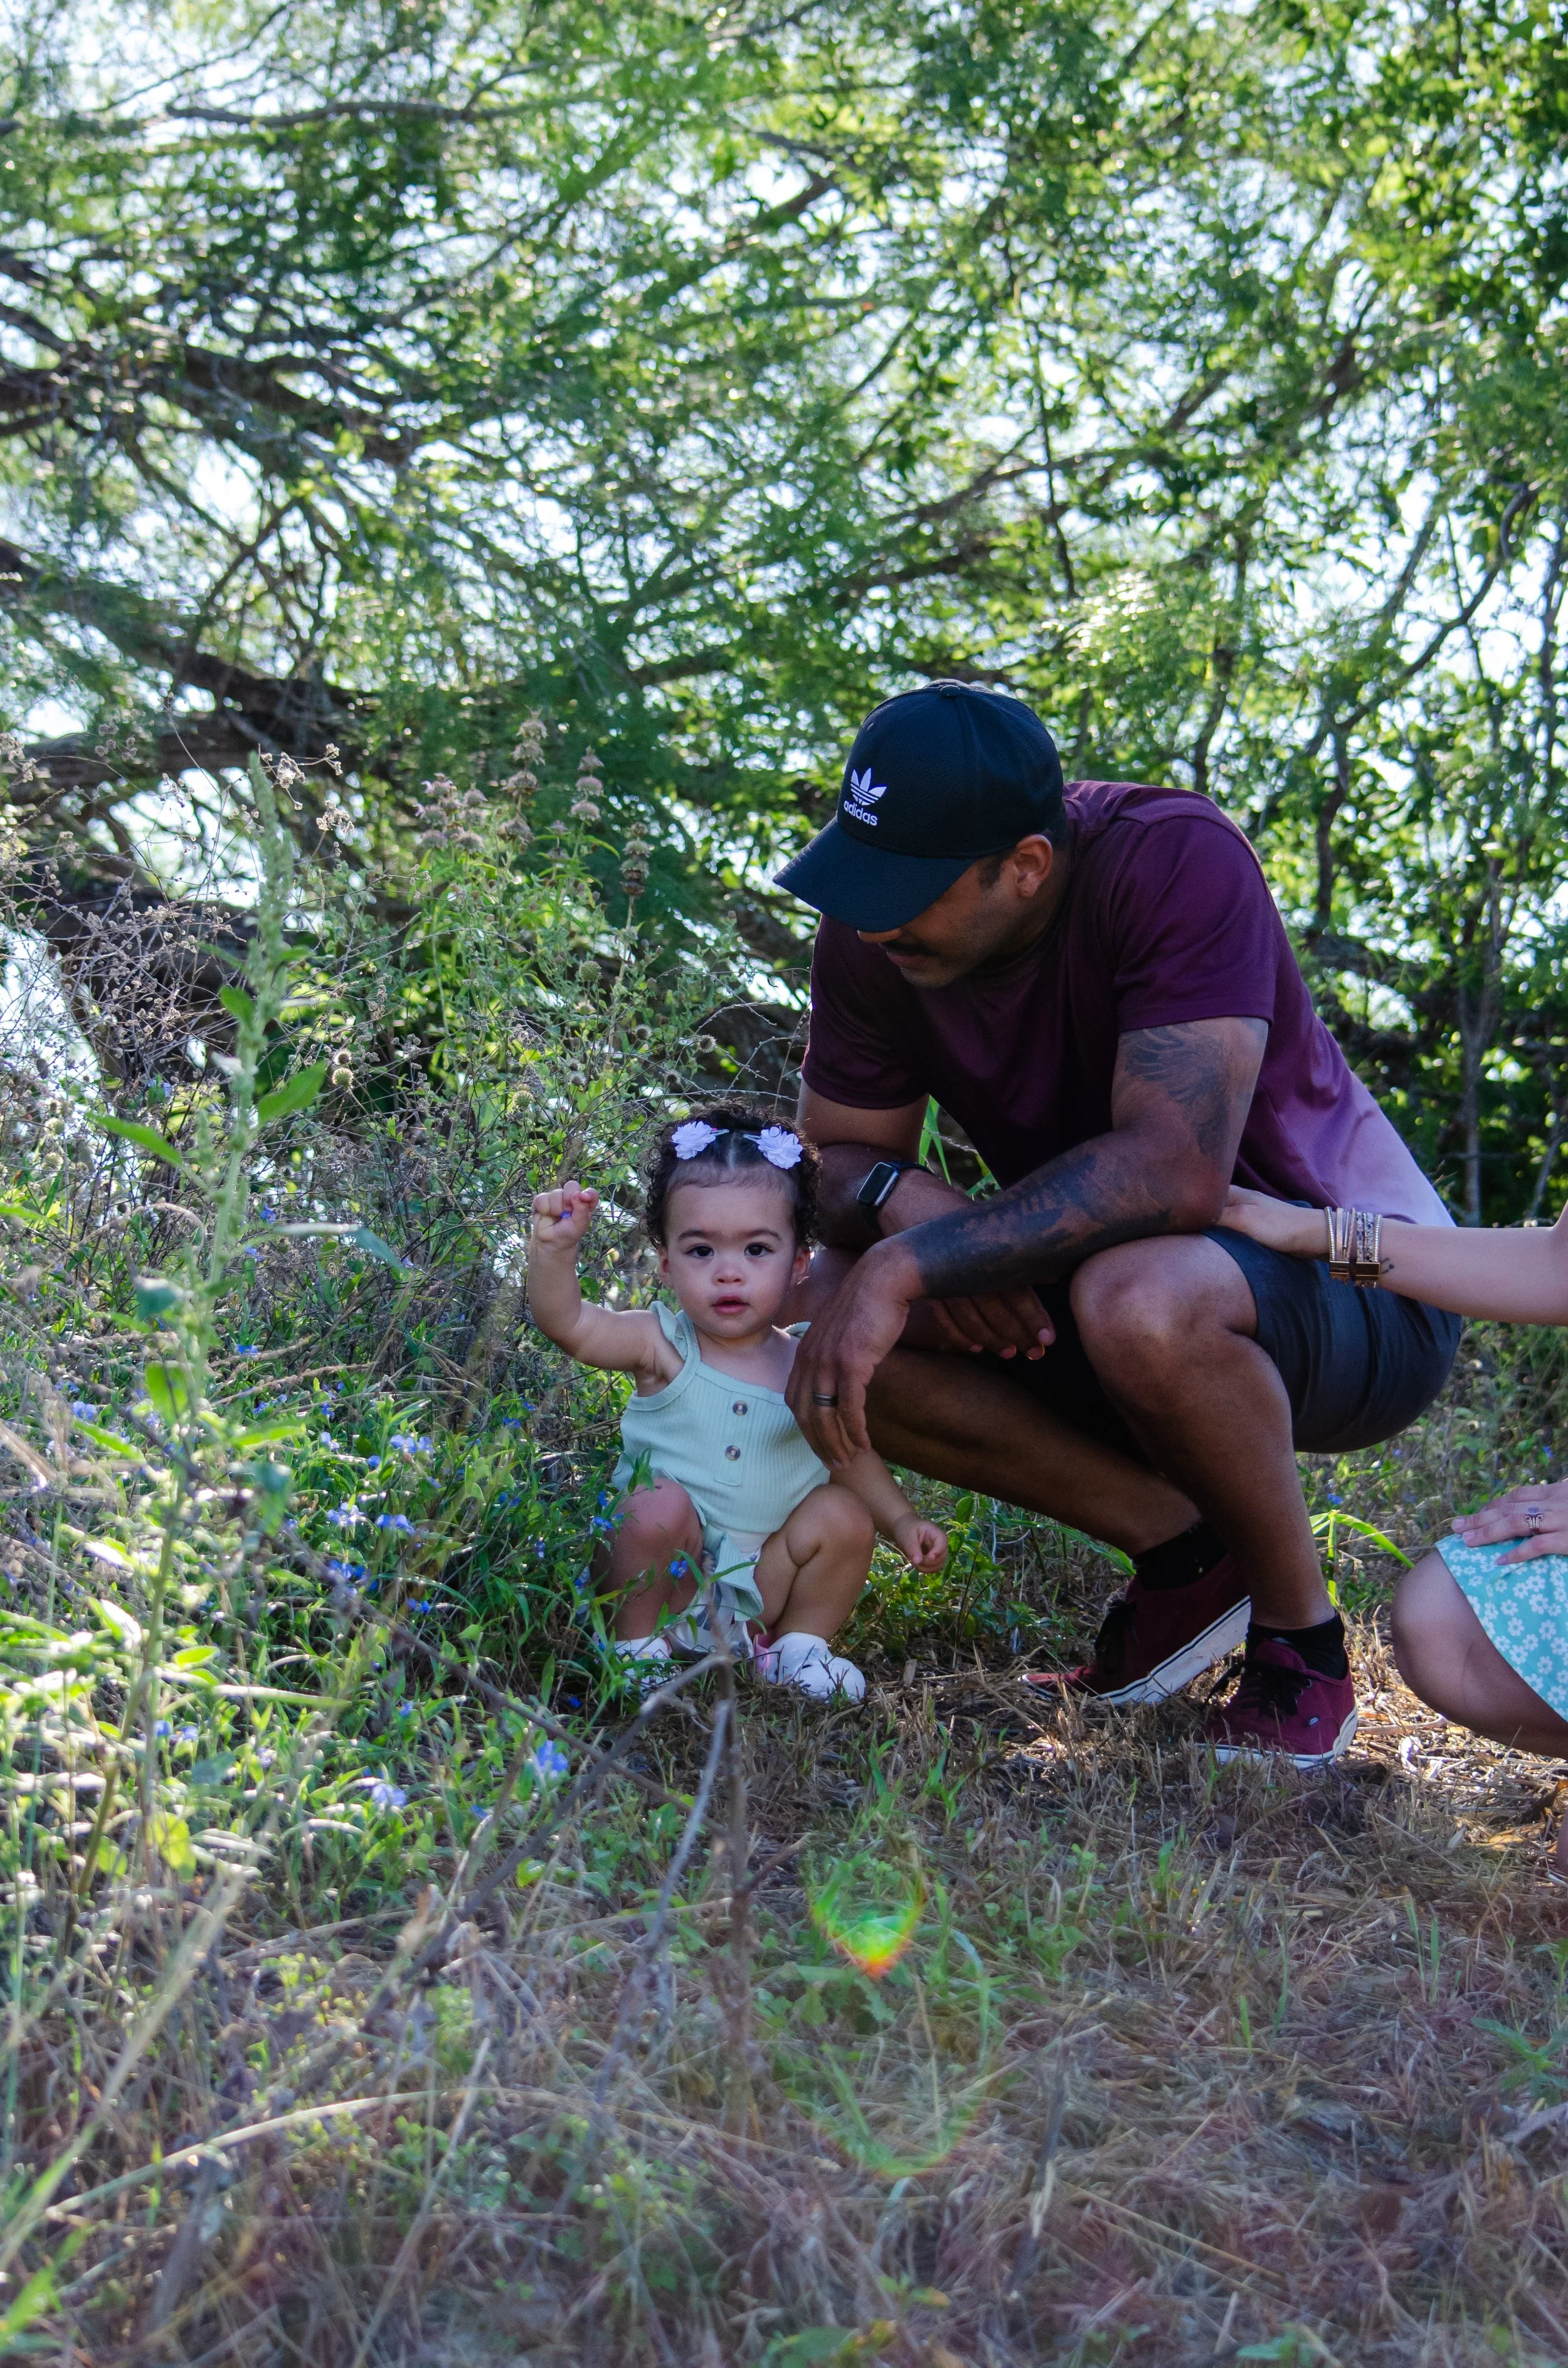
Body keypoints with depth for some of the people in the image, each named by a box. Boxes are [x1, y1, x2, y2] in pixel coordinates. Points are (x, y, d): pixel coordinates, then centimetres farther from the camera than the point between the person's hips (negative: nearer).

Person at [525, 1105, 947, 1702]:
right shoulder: (662, 1345, -9)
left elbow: (851, 1457, 15)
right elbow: (569, 1323, -25)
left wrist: (902, 1522, 6)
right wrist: (554, 1248, -42)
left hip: (761, 1588, 3)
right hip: (668, 1577, -3)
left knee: (844, 1516, -15)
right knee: (660, 1504, -30)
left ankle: (799, 1645, 4)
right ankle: (637, 1646, -8)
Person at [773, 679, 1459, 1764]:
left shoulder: (1176, 861, -28)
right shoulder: (872, 932, -9)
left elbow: (1174, 1172, -37)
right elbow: (837, 1158, -2)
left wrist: (913, 1265, -38)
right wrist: (907, 1201, -26)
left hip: (1364, 1286, -6)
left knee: (1135, 1299, -40)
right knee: (835, 1313, -15)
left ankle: (1303, 1635, -11)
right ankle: (1188, 1551, -1)